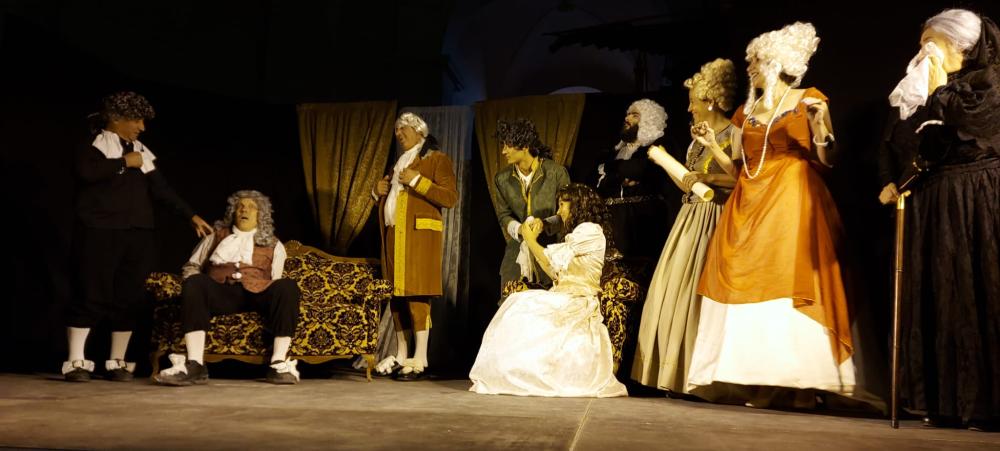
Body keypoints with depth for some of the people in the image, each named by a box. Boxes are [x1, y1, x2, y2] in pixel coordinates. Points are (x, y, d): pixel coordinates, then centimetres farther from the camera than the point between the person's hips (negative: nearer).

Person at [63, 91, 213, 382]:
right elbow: (86, 171, -19)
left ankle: (117, 363, 8)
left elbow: (161, 190, 16)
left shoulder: (142, 153, 18)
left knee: (129, 298, 2)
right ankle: (76, 362, 0)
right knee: (93, 295, -6)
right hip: (101, 232, -5)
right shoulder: (94, 145, 2)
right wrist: (124, 162, -9)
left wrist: (191, 216, 10)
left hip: (139, 234, 5)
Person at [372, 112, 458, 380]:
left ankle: (419, 360, -12)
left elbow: (450, 198, -10)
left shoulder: (436, 159, 2)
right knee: (397, 295, 5)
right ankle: (401, 356, 12)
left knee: (416, 294, -13)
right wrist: (379, 192, 13)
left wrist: (417, 181, -15)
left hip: (419, 234, -7)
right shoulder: (398, 163, 25)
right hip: (394, 235, 7)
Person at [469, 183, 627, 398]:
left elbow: (553, 260, -11)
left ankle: (517, 376, -14)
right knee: (520, 304, -10)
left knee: (523, 309, -21)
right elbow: (553, 270, 18)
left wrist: (530, 239, 3)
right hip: (566, 301, 9)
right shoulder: (578, 233, 26)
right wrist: (534, 239, 17)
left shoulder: (590, 231, -6)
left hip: (577, 304, -9)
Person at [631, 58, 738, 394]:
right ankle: (676, 373, 13)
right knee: (674, 290, 6)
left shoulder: (734, 135, -8)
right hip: (690, 218, 9)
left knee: (698, 291, -9)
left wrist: (708, 178, -24)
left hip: (713, 221, -9)